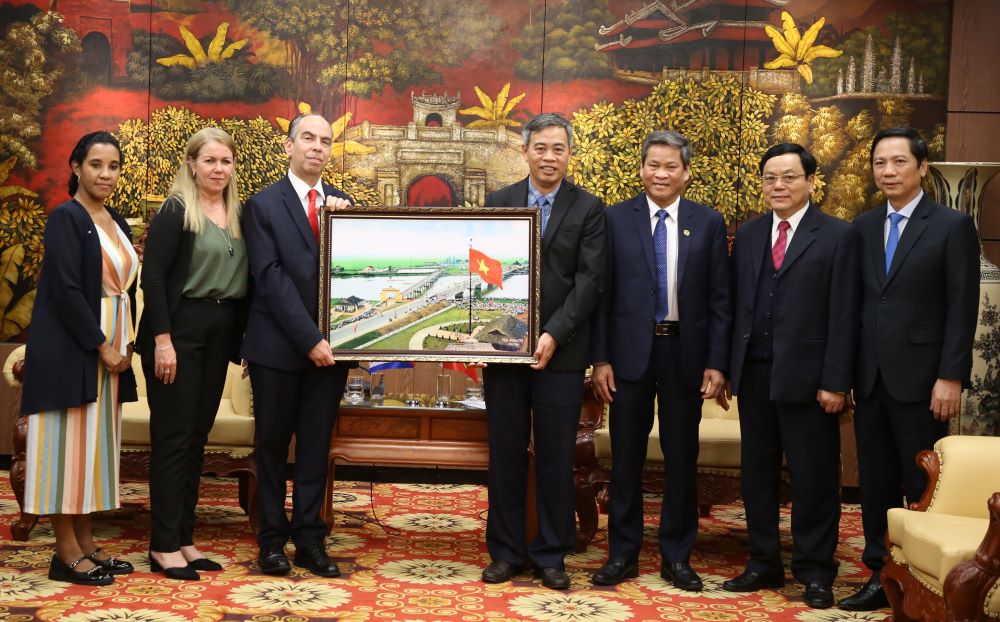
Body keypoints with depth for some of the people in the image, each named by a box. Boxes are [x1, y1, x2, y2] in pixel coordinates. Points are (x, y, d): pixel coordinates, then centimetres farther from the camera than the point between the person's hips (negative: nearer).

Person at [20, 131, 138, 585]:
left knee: (95, 443, 9)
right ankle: (66, 553, 2)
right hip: (70, 348, -8)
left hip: (110, 347, 8)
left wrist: (125, 344, 3)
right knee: (67, 442, -4)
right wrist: (101, 346, -16)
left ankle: (85, 544, 16)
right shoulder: (65, 218, -9)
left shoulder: (118, 223, 14)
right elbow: (66, 289, -16)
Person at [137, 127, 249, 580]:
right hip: (180, 329, -6)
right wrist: (162, 340, -18)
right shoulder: (175, 211, -7)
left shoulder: (238, 215, 11)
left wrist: (242, 339, 7)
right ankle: (163, 545, 6)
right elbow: (152, 276, -12)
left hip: (220, 333, 6)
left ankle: (183, 538, 19)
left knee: (197, 437, 10)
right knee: (173, 437, -2)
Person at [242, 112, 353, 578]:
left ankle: (309, 540, 16)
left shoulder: (343, 205, 9)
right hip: (279, 344, -3)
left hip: (328, 344, 3)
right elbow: (270, 277, -11)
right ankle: (273, 540, 18)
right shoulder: (263, 204, -2)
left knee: (316, 445, 8)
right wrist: (309, 339, -17)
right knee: (273, 443, 8)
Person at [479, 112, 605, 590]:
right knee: (505, 455, 8)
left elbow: (590, 279, -6)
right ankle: (506, 552, 20)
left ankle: (550, 555, 18)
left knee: (556, 457, 5)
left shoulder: (589, 209, 1)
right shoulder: (497, 202, 8)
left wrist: (553, 334, -16)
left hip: (560, 350, -1)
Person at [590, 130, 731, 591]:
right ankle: (623, 553, 19)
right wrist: (600, 359, -5)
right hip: (631, 351, 0)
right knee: (626, 456, 7)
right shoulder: (616, 219, 1)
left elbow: (720, 300, 2)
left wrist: (717, 362, -5)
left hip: (685, 352, 1)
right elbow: (602, 293, 0)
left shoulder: (709, 223, 3)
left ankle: (676, 556, 21)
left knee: (682, 457, 8)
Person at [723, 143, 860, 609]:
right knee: (756, 472, 12)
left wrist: (835, 381, -12)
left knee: (813, 477, 4)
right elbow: (735, 303, 9)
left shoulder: (837, 236, -2)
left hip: (806, 376, -4)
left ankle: (814, 572, 17)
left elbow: (843, 314, -7)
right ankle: (764, 564, 25)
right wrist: (725, 367, 4)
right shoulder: (748, 234, 11)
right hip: (754, 374, 5)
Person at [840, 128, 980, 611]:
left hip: (919, 379, -4)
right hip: (870, 379, 5)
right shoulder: (862, 227, 11)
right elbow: (855, 302, 10)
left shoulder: (953, 226, -2)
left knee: (923, 488, 3)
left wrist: (950, 377, -13)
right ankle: (881, 576, 19)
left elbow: (962, 308, -7)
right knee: (875, 484, 9)